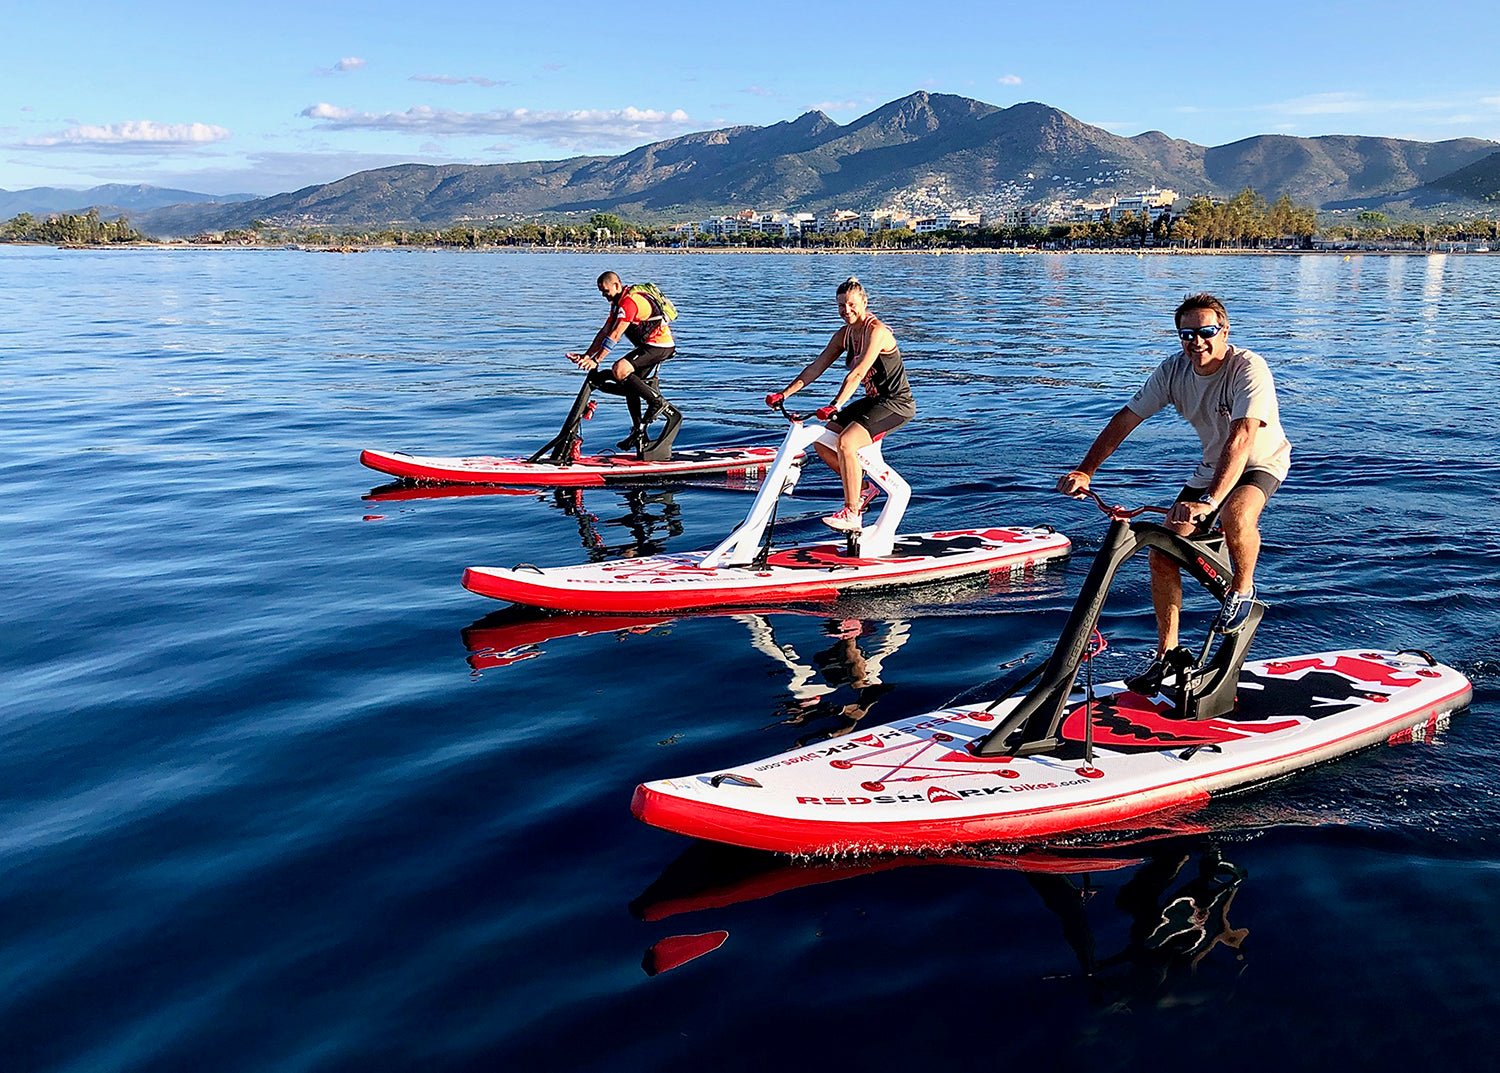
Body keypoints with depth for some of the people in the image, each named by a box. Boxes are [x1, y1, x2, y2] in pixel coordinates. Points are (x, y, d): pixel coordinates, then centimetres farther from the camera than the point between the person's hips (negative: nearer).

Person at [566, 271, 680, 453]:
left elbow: (615, 336, -25)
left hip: (659, 345, -11)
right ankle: (640, 436, 13)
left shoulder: (629, 301, -19)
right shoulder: (618, 302, 15)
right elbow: (604, 332, 13)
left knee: (619, 370, -24)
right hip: (651, 345, 11)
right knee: (630, 386, 9)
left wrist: (596, 361, -26)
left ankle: (659, 403, -15)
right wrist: (586, 356, 4)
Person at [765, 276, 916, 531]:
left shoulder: (876, 331, -20)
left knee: (846, 442, -28)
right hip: (873, 401, 9)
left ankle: (852, 514, -19)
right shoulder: (844, 335, 5)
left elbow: (857, 373, -31)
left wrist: (835, 406, -41)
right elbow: (816, 367, 4)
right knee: (821, 442, 2)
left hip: (896, 403, -9)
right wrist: (785, 393, -4)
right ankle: (862, 489, 18)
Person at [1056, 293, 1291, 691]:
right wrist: (1085, 471, -24)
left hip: (1262, 462, -5)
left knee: (1235, 515, -39)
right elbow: (1126, 419, -11)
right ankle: (1167, 654, 8)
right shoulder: (1174, 371, -13)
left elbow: (1241, 438, -41)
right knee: (1163, 553, -8)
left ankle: (1242, 589, -5)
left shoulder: (1248, 369, -30)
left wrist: (1208, 501, -52)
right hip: (1212, 466, 5)